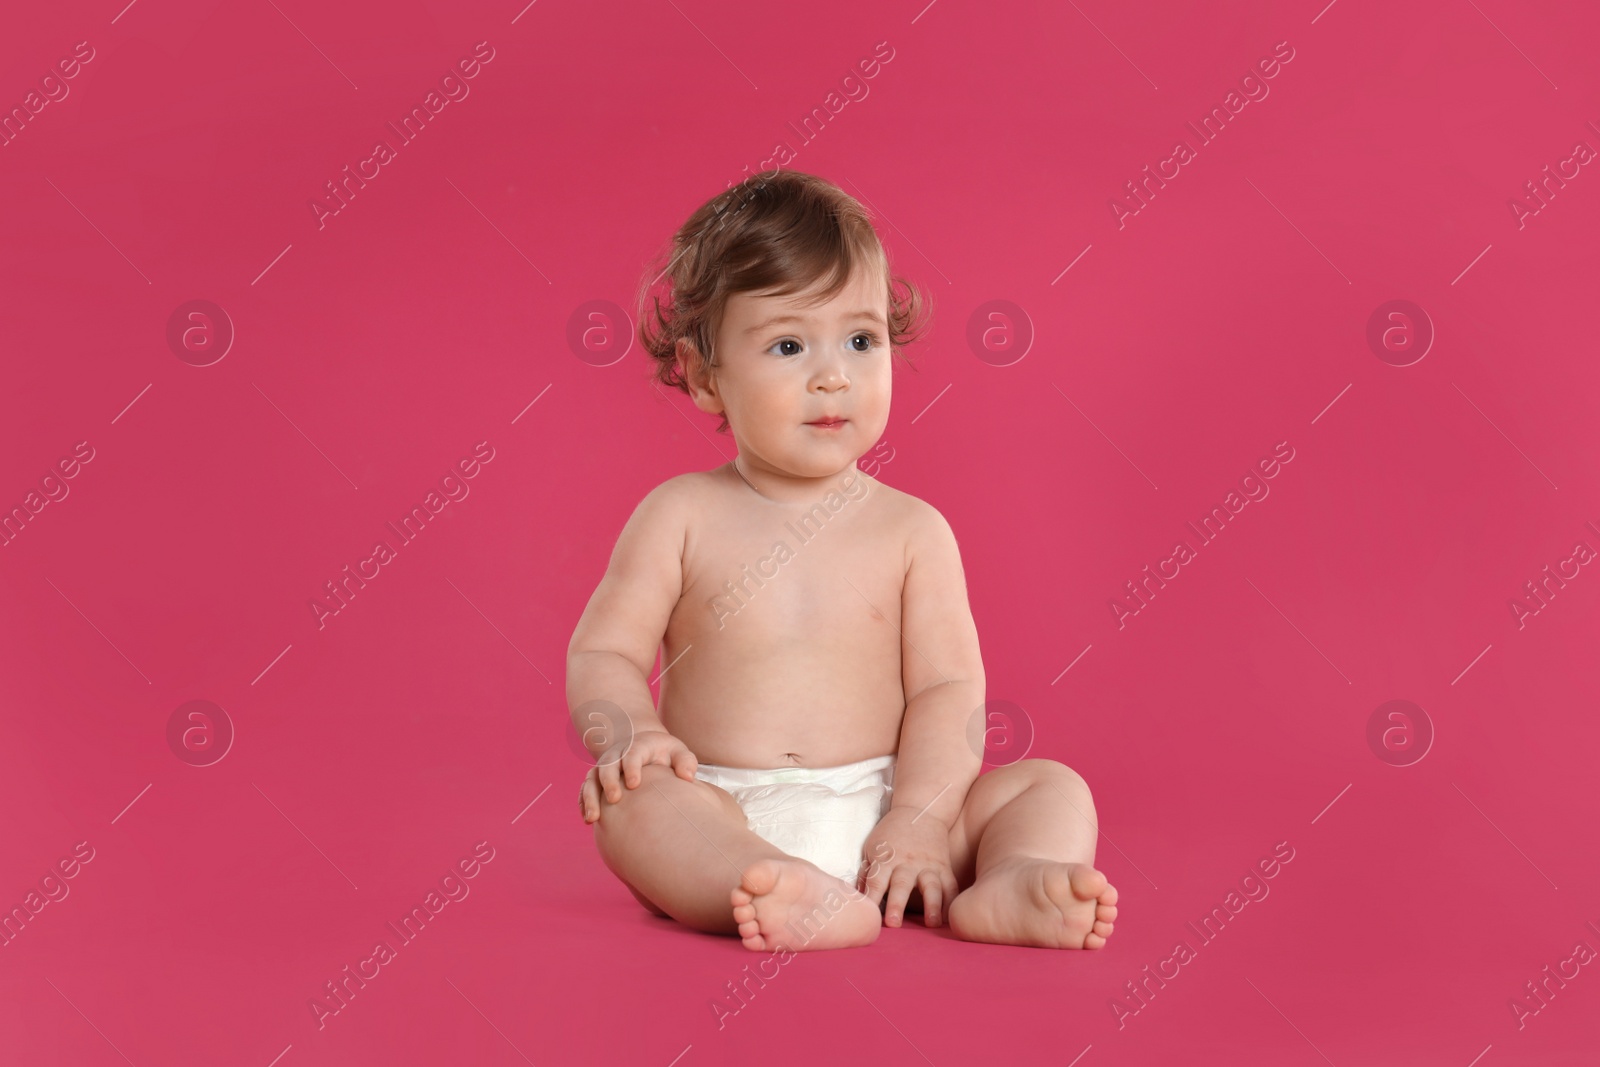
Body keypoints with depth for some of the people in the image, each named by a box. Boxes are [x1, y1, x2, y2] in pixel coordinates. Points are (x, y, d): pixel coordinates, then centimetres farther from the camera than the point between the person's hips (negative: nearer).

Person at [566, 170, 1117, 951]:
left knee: (1055, 787, -12)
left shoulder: (913, 530, 4)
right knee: (628, 800, -30)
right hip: (726, 819, -1)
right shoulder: (681, 515, 3)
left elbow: (948, 689, -2)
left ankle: (1007, 887, -43)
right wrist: (630, 733, -20)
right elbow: (603, 652, 2)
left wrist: (918, 820, -17)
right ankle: (793, 896, -53)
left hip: (876, 808, 2)